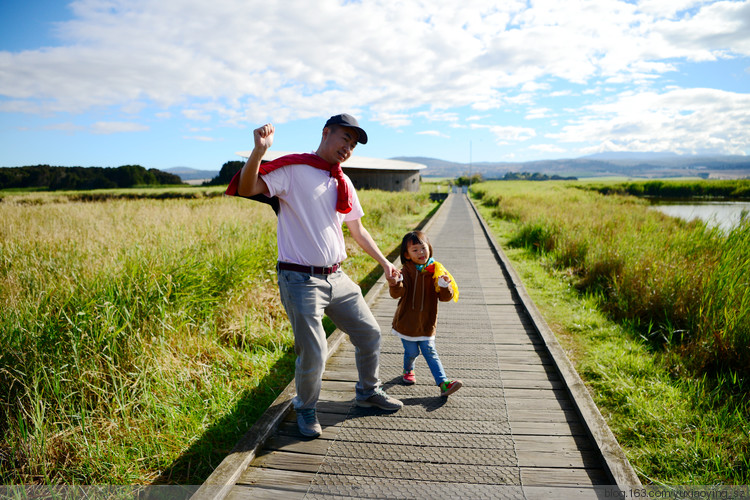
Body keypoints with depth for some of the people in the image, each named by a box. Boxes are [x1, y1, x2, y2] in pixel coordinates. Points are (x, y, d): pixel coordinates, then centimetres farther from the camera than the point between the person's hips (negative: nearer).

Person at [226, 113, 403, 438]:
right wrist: (259, 150, -37)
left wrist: (384, 262, 22)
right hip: (300, 281, -7)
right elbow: (247, 189, -21)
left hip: (337, 278, 7)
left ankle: (368, 391, 39)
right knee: (313, 355, -3)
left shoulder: (343, 184, 12)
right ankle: (306, 409, 28)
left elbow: (357, 230, 22)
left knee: (370, 333, 14)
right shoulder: (292, 169, -8)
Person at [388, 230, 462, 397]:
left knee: (430, 352, 2)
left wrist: (445, 286, -27)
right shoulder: (406, 271, -10)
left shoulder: (435, 271, -5)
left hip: (427, 323, 1)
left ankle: (443, 383, 2)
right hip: (407, 322, -1)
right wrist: (395, 283, -42)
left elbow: (446, 297, -5)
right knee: (411, 352, 10)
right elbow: (397, 293, -21)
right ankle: (408, 371, 40)